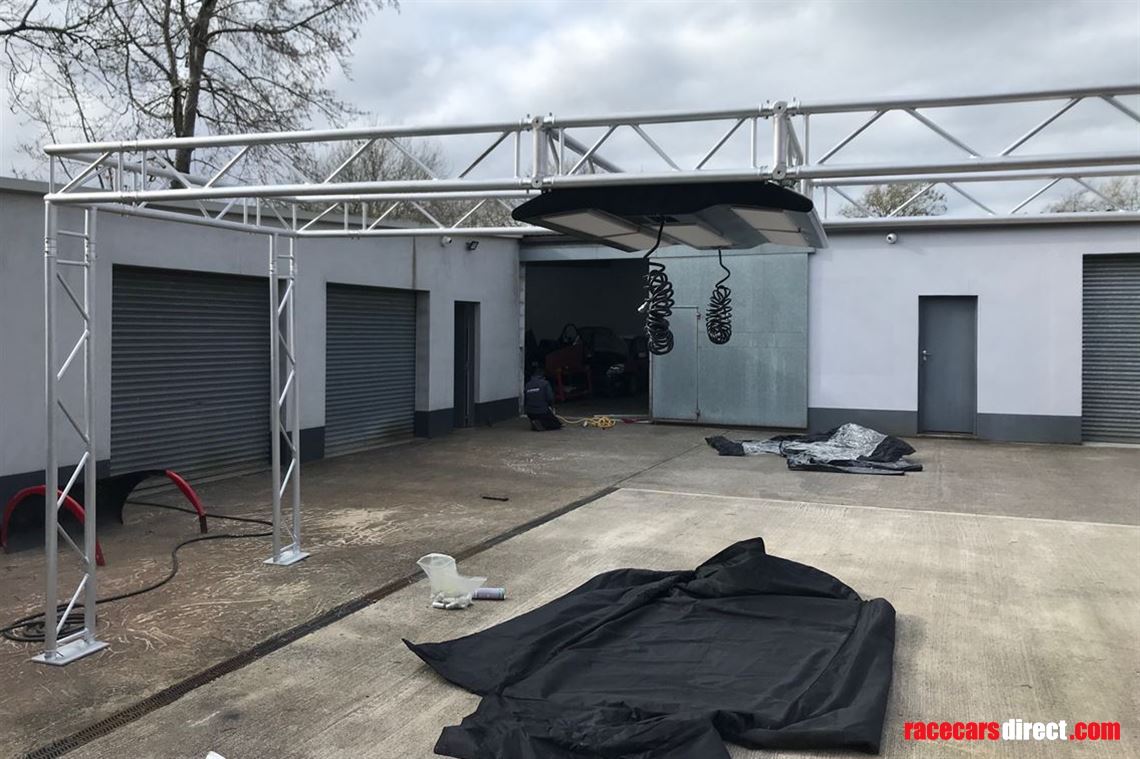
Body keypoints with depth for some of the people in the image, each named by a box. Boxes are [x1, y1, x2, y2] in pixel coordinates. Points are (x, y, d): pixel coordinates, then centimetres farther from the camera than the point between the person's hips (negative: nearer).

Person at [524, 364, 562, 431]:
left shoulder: (527, 385, 4)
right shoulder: (545, 383, -9)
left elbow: (524, 401, 9)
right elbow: (550, 398, -13)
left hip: (530, 414, 5)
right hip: (542, 412, -5)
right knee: (557, 425, 11)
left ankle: (535, 422, 4)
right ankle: (541, 424, -10)